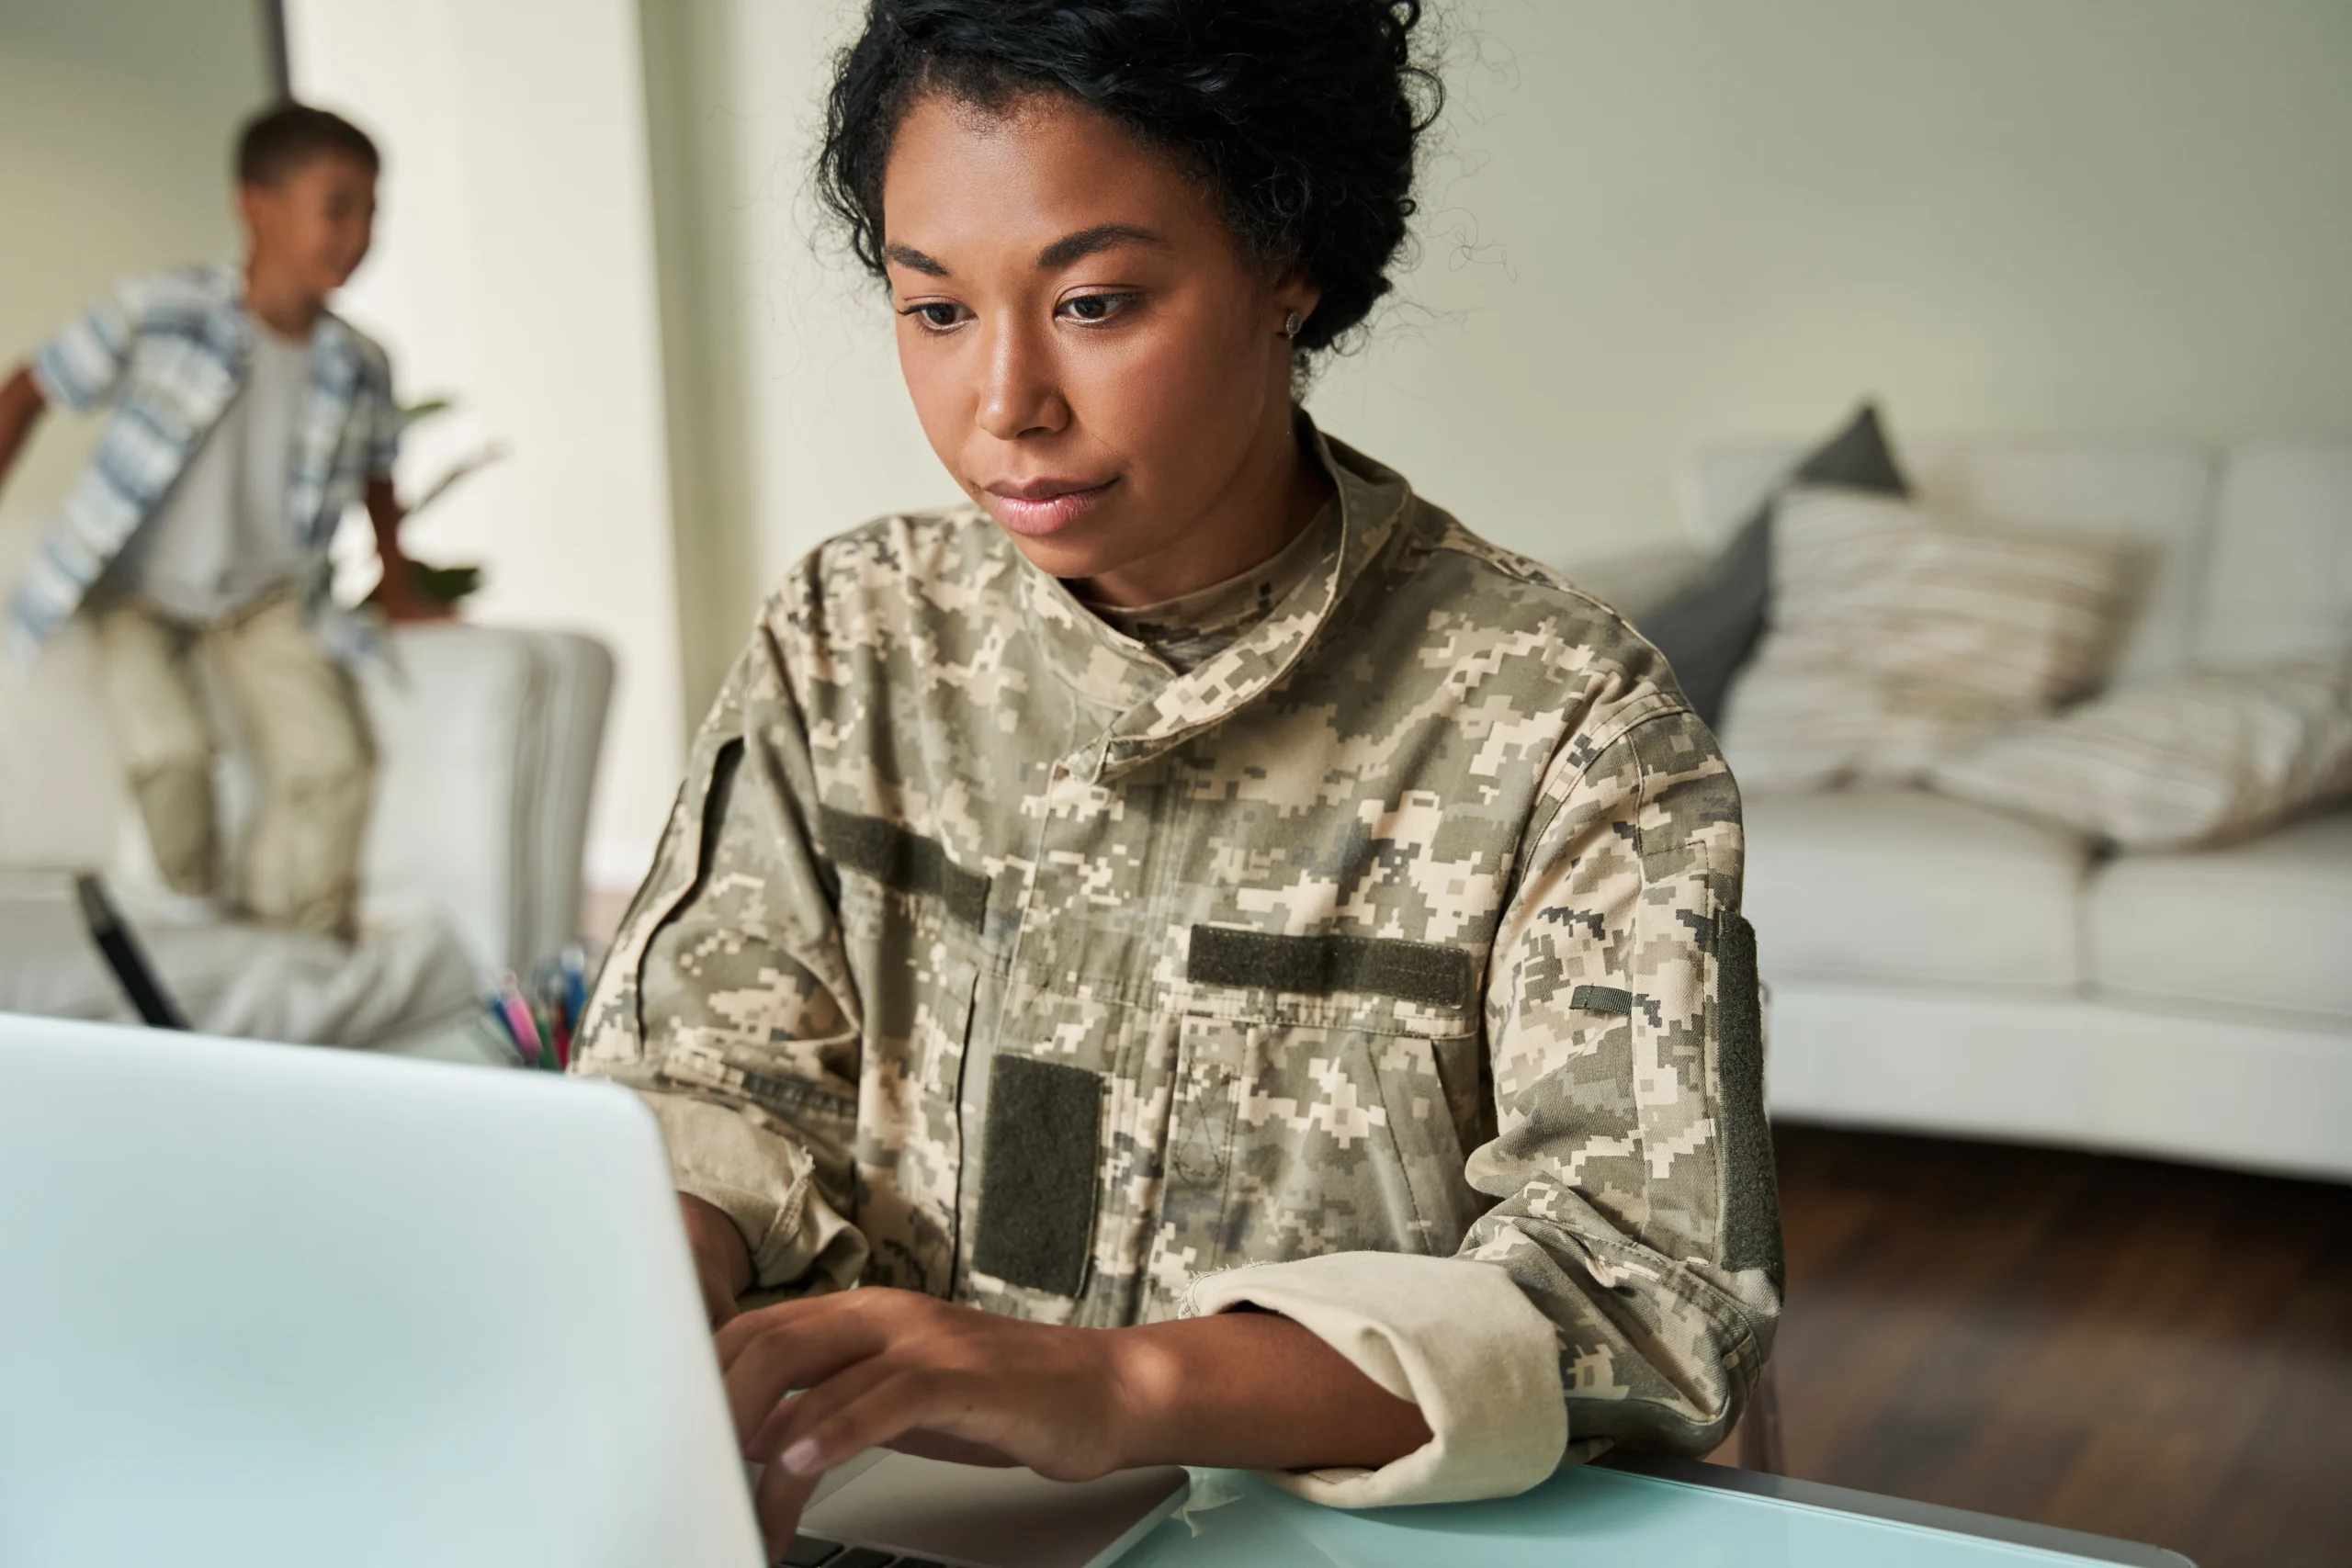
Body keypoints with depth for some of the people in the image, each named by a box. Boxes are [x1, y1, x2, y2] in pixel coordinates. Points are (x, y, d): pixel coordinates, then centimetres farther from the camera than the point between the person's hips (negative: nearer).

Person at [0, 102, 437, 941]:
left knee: (329, 756, -15)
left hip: (266, 597, 3)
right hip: (136, 590, -3)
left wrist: (400, 592, 7)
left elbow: (375, 478, 9)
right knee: (169, 746, -25)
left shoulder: (359, 369, -11)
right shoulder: (159, 314, -22)